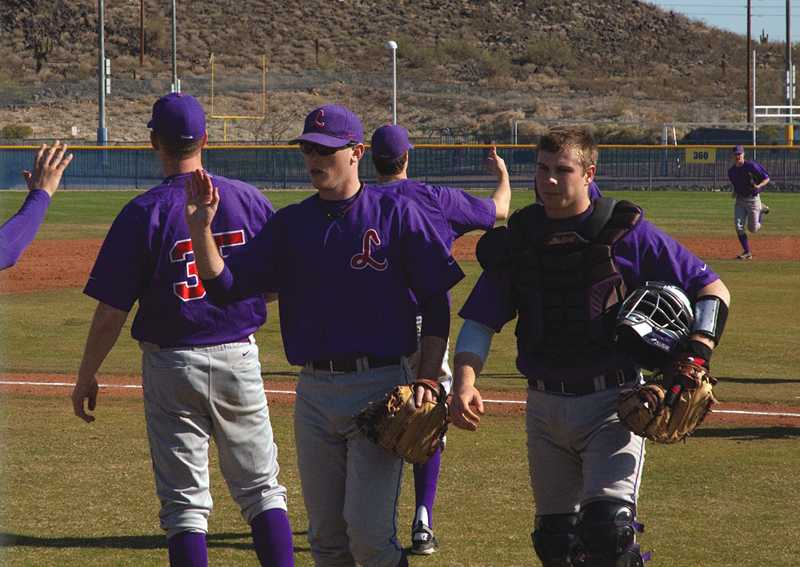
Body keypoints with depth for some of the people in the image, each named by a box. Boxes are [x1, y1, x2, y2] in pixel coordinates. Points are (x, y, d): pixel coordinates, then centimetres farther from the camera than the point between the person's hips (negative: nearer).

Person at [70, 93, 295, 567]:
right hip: (240, 358, 2)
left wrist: (87, 377, 1)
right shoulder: (248, 199, -3)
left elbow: (111, 314, -11)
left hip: (172, 366, -2)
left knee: (185, 502, 4)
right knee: (262, 490, 11)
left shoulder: (143, 213, -12)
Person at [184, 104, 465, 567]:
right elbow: (224, 285, 1)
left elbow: (437, 303, 0)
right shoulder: (290, 224, 9)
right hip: (314, 391, 5)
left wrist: (427, 379, -9)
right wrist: (201, 228, -14)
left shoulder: (395, 213, -1)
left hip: (380, 387, -5)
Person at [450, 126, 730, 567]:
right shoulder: (518, 239, 7)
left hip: (610, 402, -4)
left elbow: (711, 288, 0)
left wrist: (697, 352, -16)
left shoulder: (626, 232, -4)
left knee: (607, 528, -20)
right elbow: (480, 320, 6)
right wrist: (464, 382, -12)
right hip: (545, 409, 4)